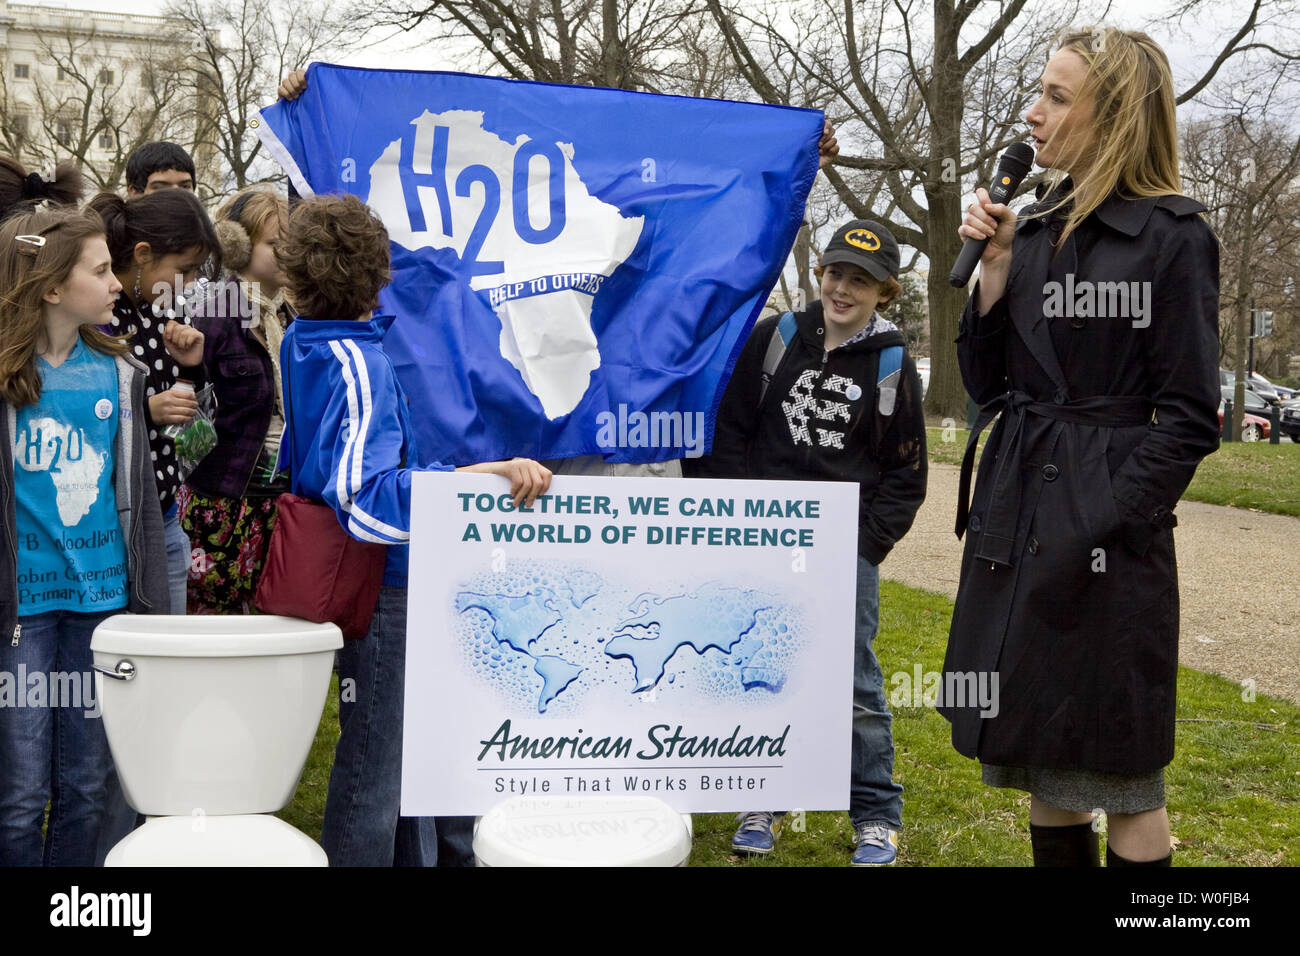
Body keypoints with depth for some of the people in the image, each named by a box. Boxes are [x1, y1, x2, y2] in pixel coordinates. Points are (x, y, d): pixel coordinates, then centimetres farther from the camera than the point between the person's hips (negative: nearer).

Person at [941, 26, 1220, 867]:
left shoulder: (1174, 238, -8)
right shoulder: (1033, 231, 11)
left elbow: (1188, 420, -10)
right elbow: (985, 382, 10)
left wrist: (1095, 526, -17)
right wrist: (996, 262, 0)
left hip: (1109, 534, -7)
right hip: (1015, 517, 7)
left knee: (1117, 772, 4)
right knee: (1042, 766, 16)